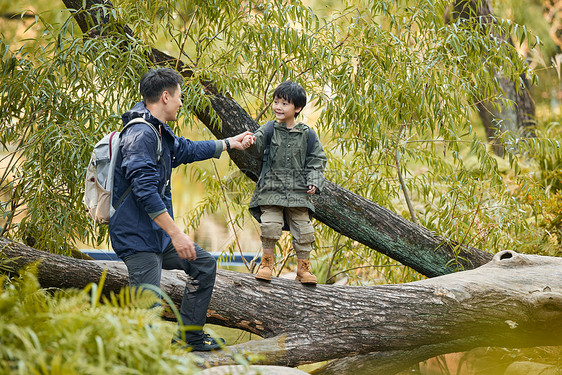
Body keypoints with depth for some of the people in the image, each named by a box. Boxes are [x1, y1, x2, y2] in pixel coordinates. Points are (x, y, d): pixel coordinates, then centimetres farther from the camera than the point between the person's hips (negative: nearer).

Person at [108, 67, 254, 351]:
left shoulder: (159, 132, 13)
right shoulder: (141, 134, -21)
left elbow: (188, 149, 33)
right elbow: (145, 191, -27)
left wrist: (231, 143, 42)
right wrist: (176, 234, -26)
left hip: (158, 234, 11)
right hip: (137, 238, -11)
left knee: (204, 264, 22)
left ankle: (189, 334, 28)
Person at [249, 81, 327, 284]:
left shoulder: (307, 135, 5)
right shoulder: (269, 130, 4)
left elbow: (317, 161, 10)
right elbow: (256, 144, -11)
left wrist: (314, 182, -4)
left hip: (298, 192, 1)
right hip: (271, 189, -1)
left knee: (303, 228, 0)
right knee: (270, 225, -13)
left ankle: (303, 268, 14)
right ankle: (267, 261, 7)